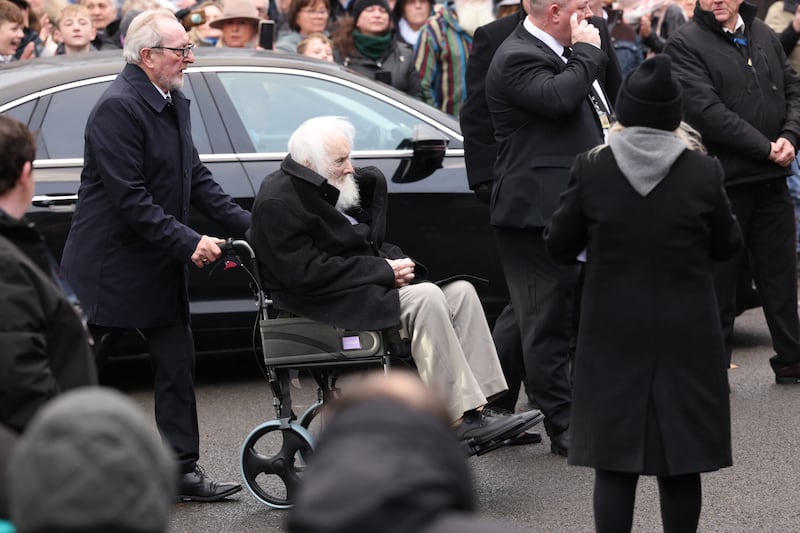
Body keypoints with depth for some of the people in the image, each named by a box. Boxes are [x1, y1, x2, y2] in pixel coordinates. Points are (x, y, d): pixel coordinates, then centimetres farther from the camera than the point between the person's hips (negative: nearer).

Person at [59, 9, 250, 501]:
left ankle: (184, 472, 15)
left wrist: (249, 224, 2)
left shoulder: (175, 103, 8)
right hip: (107, 269, -9)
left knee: (178, 366, 9)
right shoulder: (119, 107, -20)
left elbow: (196, 177, 12)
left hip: (157, 270, 9)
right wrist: (188, 243, -22)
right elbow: (129, 198, -23)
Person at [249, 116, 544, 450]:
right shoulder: (279, 202, -14)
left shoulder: (325, 188, 17)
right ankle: (462, 419, -29)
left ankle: (478, 408, -14)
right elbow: (307, 273, -22)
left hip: (366, 285, 10)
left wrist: (394, 261, 2)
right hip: (328, 303, -10)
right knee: (425, 298, -28)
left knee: (460, 292, -4)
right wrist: (384, 271, -18)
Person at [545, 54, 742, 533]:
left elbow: (560, 246, 2)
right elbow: (728, 245, 5)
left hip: (614, 335, 0)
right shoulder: (701, 173, -9)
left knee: (614, 465, 5)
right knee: (680, 466, 8)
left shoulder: (592, 170, -7)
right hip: (686, 333, 0)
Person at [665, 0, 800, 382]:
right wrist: (765, 148, -17)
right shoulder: (686, 43, -9)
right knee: (719, 278, 2)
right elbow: (707, 111, -18)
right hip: (724, 179, -6)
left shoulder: (764, 36, 11)